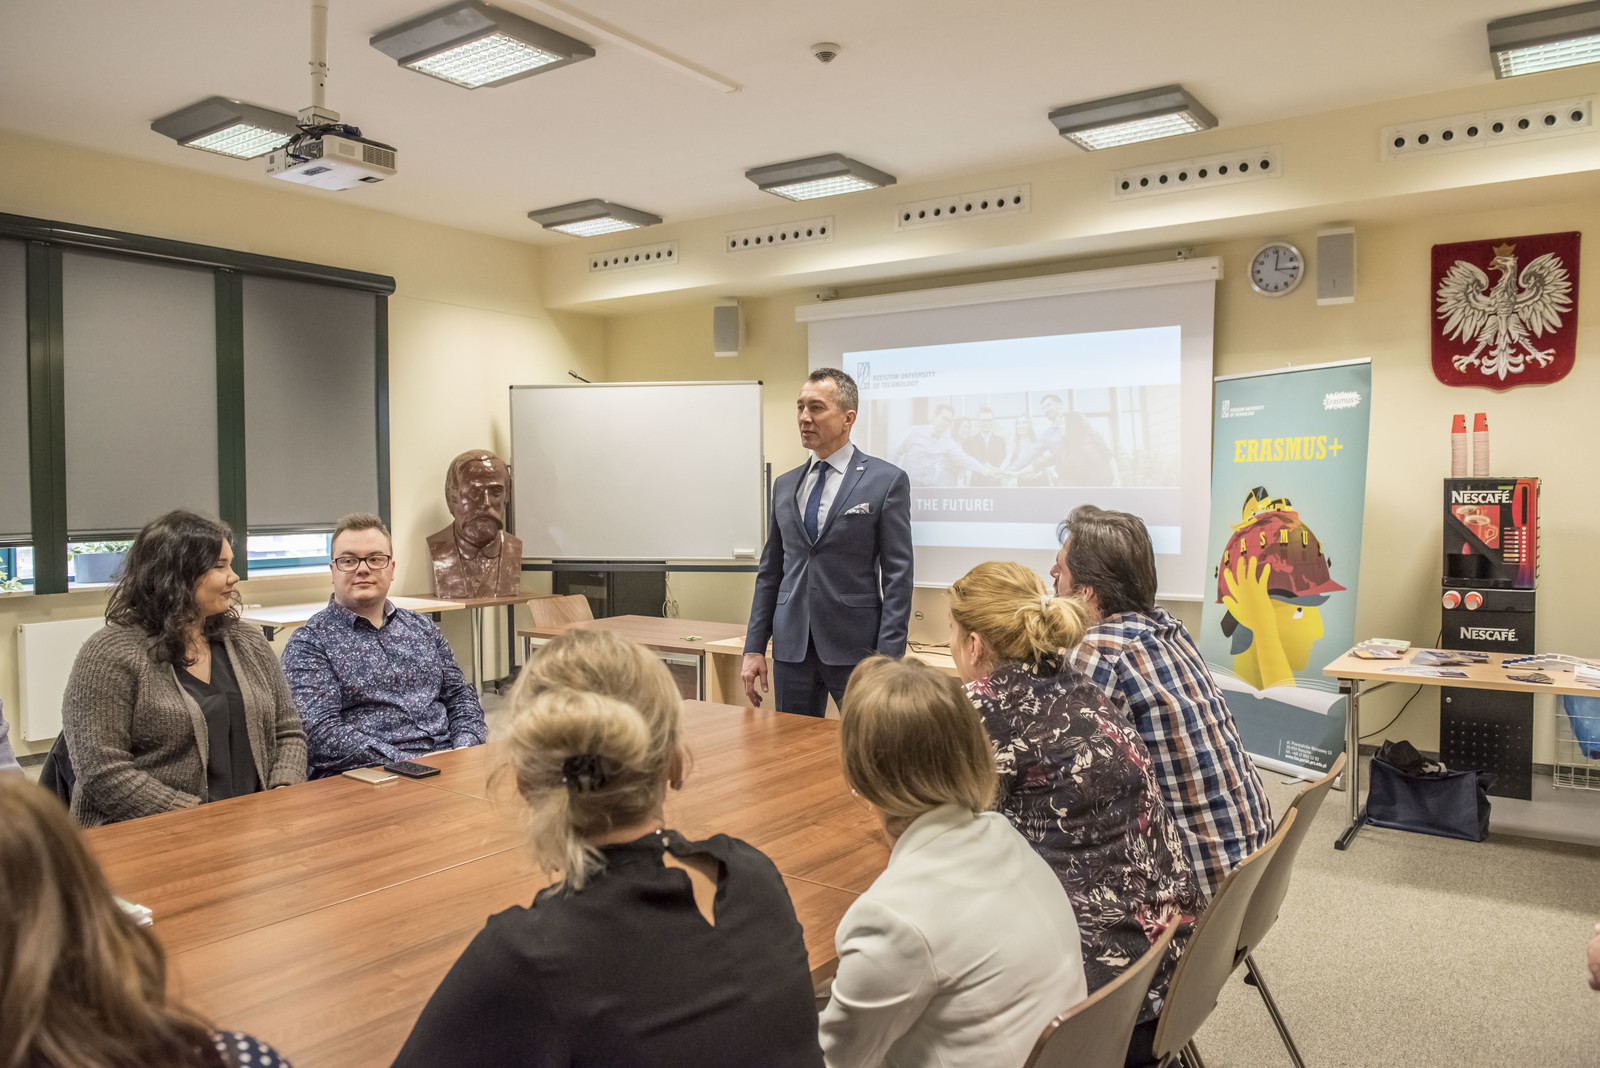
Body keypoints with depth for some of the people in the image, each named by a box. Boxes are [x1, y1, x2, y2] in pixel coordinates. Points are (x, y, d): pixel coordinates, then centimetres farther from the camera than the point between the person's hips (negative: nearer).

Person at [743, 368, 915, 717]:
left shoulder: (886, 481, -3)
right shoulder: (784, 485, 12)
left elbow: (897, 576, -6)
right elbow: (770, 572, 15)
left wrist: (888, 659, -13)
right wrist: (754, 648, 8)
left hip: (855, 649, -4)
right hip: (791, 648, 5)